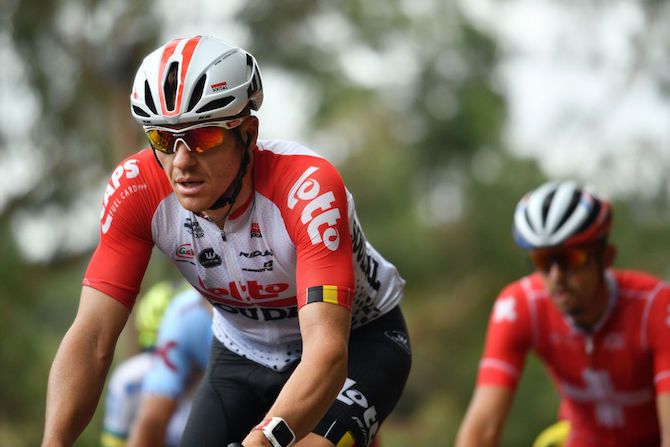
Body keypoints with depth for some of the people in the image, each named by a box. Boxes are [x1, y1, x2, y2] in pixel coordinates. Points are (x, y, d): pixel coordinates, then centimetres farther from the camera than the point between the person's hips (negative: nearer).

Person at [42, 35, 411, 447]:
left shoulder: (308, 186, -36)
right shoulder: (136, 189, -24)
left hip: (358, 341, -4)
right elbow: (92, 337, -26)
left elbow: (327, 350, -45)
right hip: (245, 351, 4)